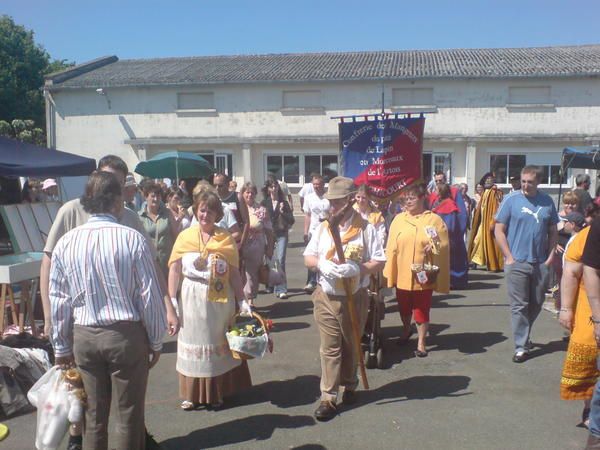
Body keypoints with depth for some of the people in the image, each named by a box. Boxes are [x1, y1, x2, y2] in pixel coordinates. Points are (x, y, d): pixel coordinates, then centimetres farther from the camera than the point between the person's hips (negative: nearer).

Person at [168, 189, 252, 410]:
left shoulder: (226, 239, -1)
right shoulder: (184, 237, -1)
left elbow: (234, 273, 0)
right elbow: (174, 270, -2)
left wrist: (242, 301, -4)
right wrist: (172, 300, -8)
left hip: (221, 300, 0)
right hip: (193, 300, 0)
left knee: (218, 344, 12)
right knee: (194, 343, 11)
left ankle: (217, 392, 28)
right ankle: (193, 394, 25)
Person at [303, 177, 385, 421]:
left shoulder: (365, 228, -7)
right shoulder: (323, 227, 3)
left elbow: (379, 262, -8)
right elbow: (308, 258, 6)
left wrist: (357, 268, -25)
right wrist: (321, 263, -16)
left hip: (355, 298, -1)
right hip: (326, 297, 1)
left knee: (351, 346, 16)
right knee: (330, 348, 2)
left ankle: (350, 386, 37)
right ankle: (328, 398, 7)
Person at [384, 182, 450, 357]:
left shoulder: (434, 219, -3)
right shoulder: (398, 219, 4)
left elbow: (444, 245, -2)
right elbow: (391, 247, 2)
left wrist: (434, 247, -22)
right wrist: (390, 271, -4)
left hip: (423, 275, -3)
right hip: (402, 274, 3)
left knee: (422, 309, 4)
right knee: (404, 307, 18)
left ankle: (421, 343, 19)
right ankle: (407, 330, 44)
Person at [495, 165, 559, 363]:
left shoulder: (547, 202, 5)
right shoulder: (511, 200, -4)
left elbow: (553, 231, 12)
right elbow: (499, 230, -4)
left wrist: (551, 255, 1)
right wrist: (508, 257, -9)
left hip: (541, 263, 4)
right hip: (517, 263, -4)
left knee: (536, 303, 14)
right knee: (519, 306, 0)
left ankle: (523, 334, 35)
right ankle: (521, 346, 6)